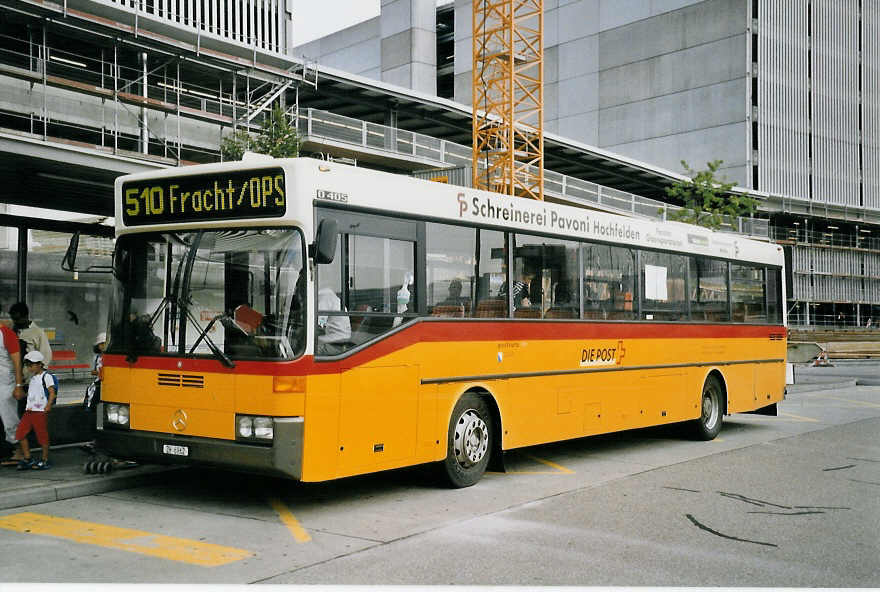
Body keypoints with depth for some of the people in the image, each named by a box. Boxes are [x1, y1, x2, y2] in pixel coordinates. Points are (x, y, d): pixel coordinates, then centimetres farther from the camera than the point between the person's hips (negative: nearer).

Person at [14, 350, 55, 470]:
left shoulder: (46, 376, -6)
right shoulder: (32, 378, 17)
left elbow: (52, 392, -12)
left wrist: (48, 405, -22)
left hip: (40, 411, -8)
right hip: (29, 410, 8)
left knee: (42, 436, -2)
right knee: (20, 433, 3)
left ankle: (45, 460, 8)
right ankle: (27, 459, 11)